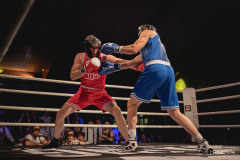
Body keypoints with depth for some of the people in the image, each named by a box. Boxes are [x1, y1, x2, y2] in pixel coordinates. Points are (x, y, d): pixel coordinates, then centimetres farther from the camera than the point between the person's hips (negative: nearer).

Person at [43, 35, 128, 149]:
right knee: (61, 114, -3)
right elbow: (72, 76, -12)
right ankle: (55, 141, 22)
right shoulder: (80, 57, -5)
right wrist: (85, 69, -29)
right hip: (84, 92, 2)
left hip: (100, 93, -2)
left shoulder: (104, 57, -12)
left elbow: (119, 61, -27)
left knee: (117, 111, -23)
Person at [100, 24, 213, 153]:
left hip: (155, 69, -8)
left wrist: (116, 48, 17)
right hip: (169, 71, 8)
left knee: (132, 104, 3)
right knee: (174, 113, 6)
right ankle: (202, 142, 2)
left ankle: (132, 142, -3)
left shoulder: (148, 32, 21)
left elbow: (134, 49, 3)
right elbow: (133, 62, 37)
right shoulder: (157, 43, 40)